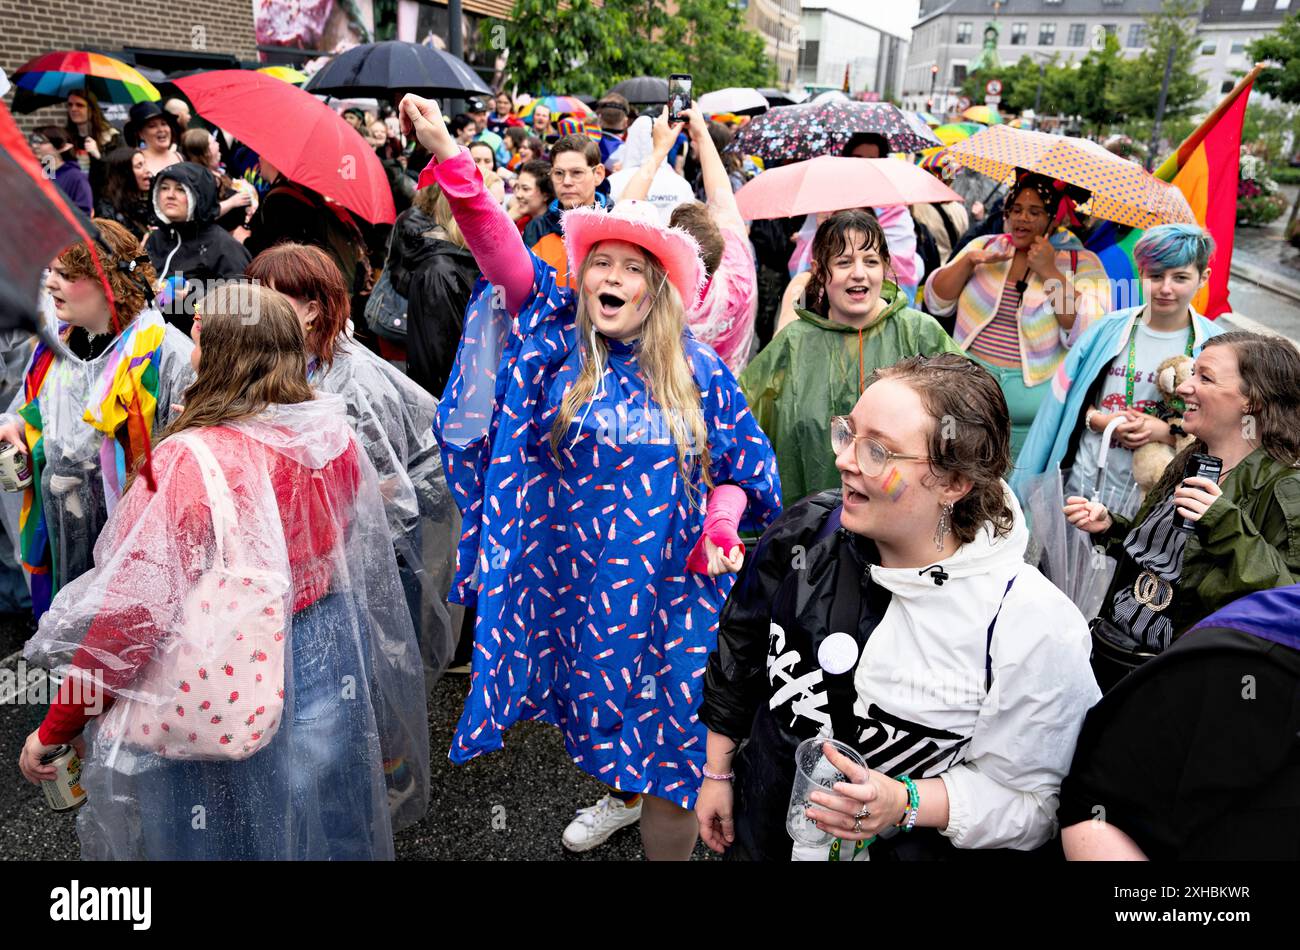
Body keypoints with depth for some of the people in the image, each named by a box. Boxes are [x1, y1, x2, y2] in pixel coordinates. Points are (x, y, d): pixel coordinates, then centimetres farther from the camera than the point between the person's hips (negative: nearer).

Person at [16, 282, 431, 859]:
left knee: (222, 836, 20)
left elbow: (132, 609, -19)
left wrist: (55, 728, -8)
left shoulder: (188, 462, -23)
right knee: (323, 832, 25)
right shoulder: (335, 438, -7)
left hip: (225, 698, -5)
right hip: (331, 674, 5)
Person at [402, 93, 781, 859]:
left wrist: (721, 526, -15)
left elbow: (741, 461, 4)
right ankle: (623, 795, 53)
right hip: (575, 573, 2)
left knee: (666, 717, 5)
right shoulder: (556, 335, -4)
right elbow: (502, 251, -17)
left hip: (669, 585, -2)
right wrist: (450, 157, -28)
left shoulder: (697, 369, -4)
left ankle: (666, 839, 29)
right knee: (596, 689, 23)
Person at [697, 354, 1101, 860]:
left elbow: (1028, 798, -16)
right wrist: (717, 774, 6)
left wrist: (904, 804, -30)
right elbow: (739, 654, 0)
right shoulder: (805, 531, -15)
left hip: (903, 847, -3)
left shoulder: (1033, 627, -26)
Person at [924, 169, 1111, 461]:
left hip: (1035, 390, -2)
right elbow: (937, 303, 7)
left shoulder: (1082, 262, 2)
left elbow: (1087, 333, -12)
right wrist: (968, 261, -8)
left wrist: (1049, 271, -14)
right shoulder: (984, 246, 12)